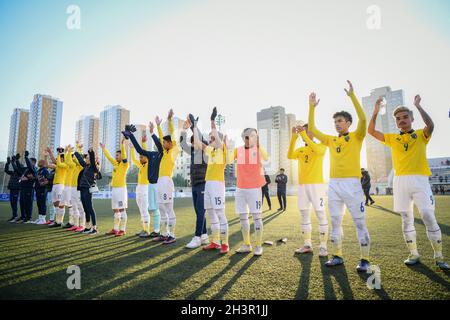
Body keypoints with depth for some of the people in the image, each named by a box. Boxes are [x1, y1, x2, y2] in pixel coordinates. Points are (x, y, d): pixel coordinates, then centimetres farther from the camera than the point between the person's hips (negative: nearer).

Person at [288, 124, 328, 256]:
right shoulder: (300, 150, 14)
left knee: (320, 214, -4)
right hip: (302, 185, 5)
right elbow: (290, 156, -7)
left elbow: (318, 151, -22)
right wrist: (294, 137, -14)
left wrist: (304, 135, -22)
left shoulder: (321, 146, 3)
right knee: (304, 215, 8)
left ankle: (323, 246, 3)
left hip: (316, 185, -5)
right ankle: (307, 245, 17)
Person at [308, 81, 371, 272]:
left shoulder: (356, 137, 3)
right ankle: (337, 256, 21)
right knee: (335, 222, 10)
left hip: (351, 184, -5)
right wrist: (312, 107, 9)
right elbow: (312, 129, 13)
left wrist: (352, 96, -13)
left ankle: (364, 260, 11)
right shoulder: (331, 140, 15)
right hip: (333, 185, 5)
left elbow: (363, 119, -14)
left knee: (359, 223, 1)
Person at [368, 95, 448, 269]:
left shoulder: (421, 135, 7)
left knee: (429, 217, -8)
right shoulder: (393, 138, 14)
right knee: (406, 219, 6)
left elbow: (430, 125, -15)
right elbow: (371, 131, 6)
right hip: (400, 181, 3)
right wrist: (376, 111, -3)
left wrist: (418, 106, -12)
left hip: (419, 180, -3)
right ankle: (414, 254, 18)